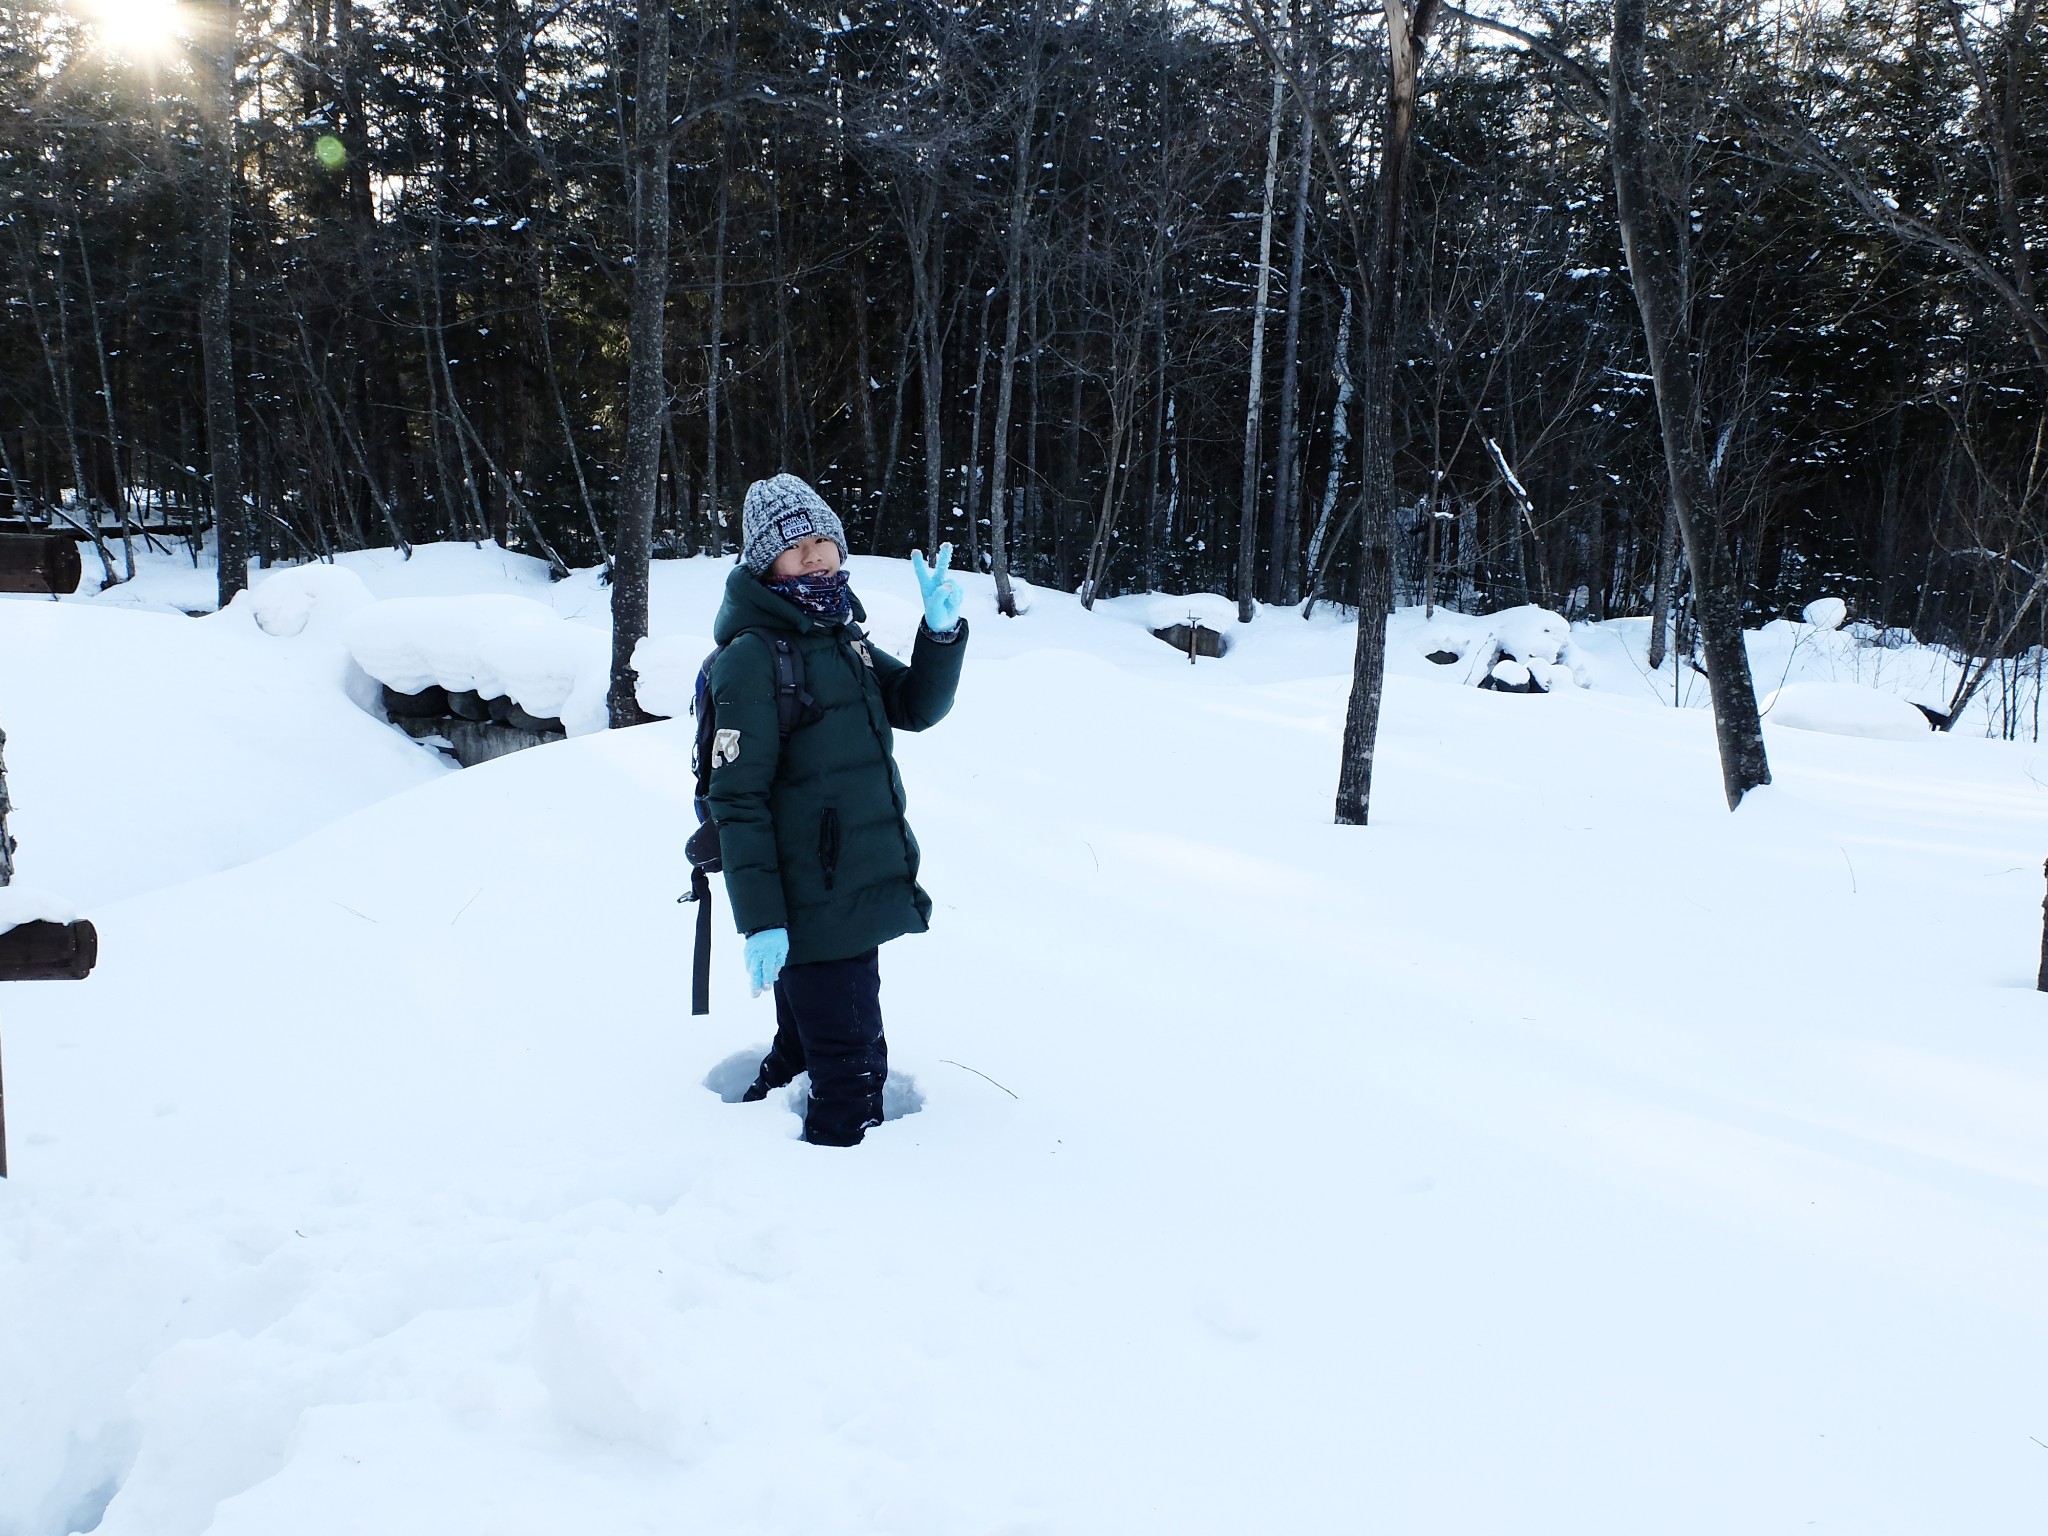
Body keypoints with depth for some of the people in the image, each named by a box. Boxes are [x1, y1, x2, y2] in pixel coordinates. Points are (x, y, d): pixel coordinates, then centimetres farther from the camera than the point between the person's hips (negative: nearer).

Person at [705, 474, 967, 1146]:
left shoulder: (843, 637, 10)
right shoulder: (752, 658, -15)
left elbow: (917, 707, 10)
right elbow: (738, 801, -17)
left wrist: (942, 631, -7)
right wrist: (760, 921, -20)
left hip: (860, 894, 8)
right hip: (810, 908, -8)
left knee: (805, 1049, 23)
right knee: (852, 1074, -3)